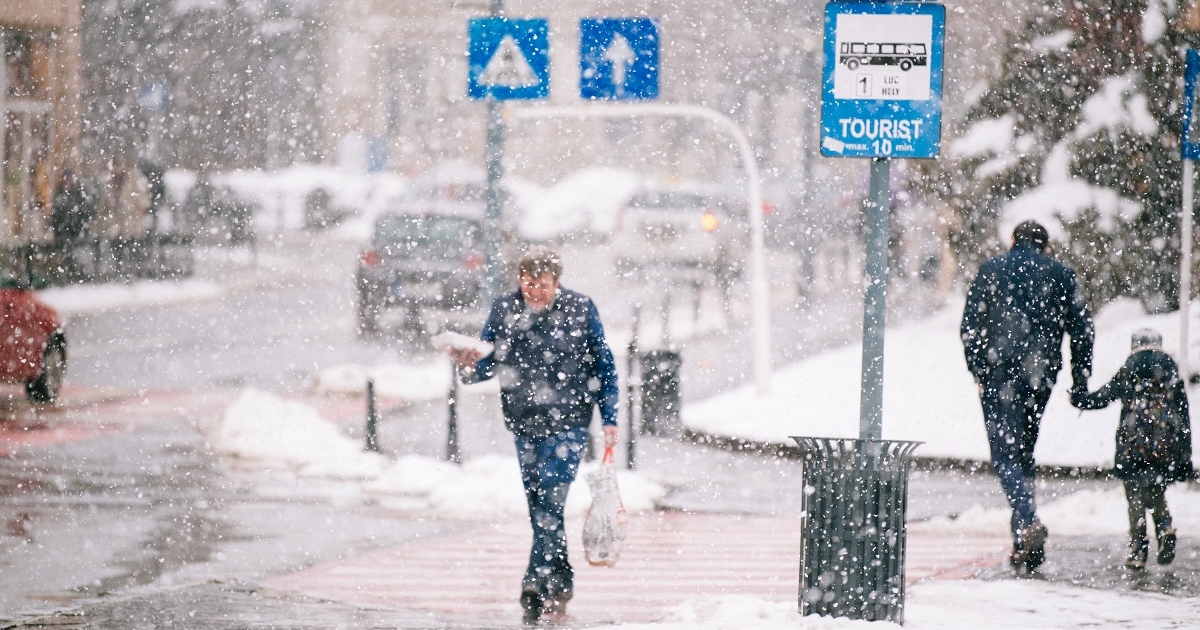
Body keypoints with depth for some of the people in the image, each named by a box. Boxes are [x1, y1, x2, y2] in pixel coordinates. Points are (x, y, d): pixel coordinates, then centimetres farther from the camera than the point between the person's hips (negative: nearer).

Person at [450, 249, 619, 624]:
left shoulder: (580, 310, -5)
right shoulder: (504, 310, 0)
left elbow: (603, 365, 3)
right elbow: (489, 364, 3)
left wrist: (609, 418, 1)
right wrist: (470, 367, -20)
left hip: (568, 423, -4)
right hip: (524, 424, 4)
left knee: (550, 502, -16)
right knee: (539, 508, 8)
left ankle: (537, 585, -18)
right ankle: (559, 588, 18)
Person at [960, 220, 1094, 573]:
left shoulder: (992, 270, 4)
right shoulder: (1062, 275, 9)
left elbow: (970, 326, -1)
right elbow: (1082, 329, 6)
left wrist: (977, 371, 5)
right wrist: (1080, 381, 11)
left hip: (1000, 374, -3)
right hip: (1041, 375, 3)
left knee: (1006, 454, -5)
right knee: (1025, 452, 14)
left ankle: (1028, 522, -28)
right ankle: (1025, 544, 10)